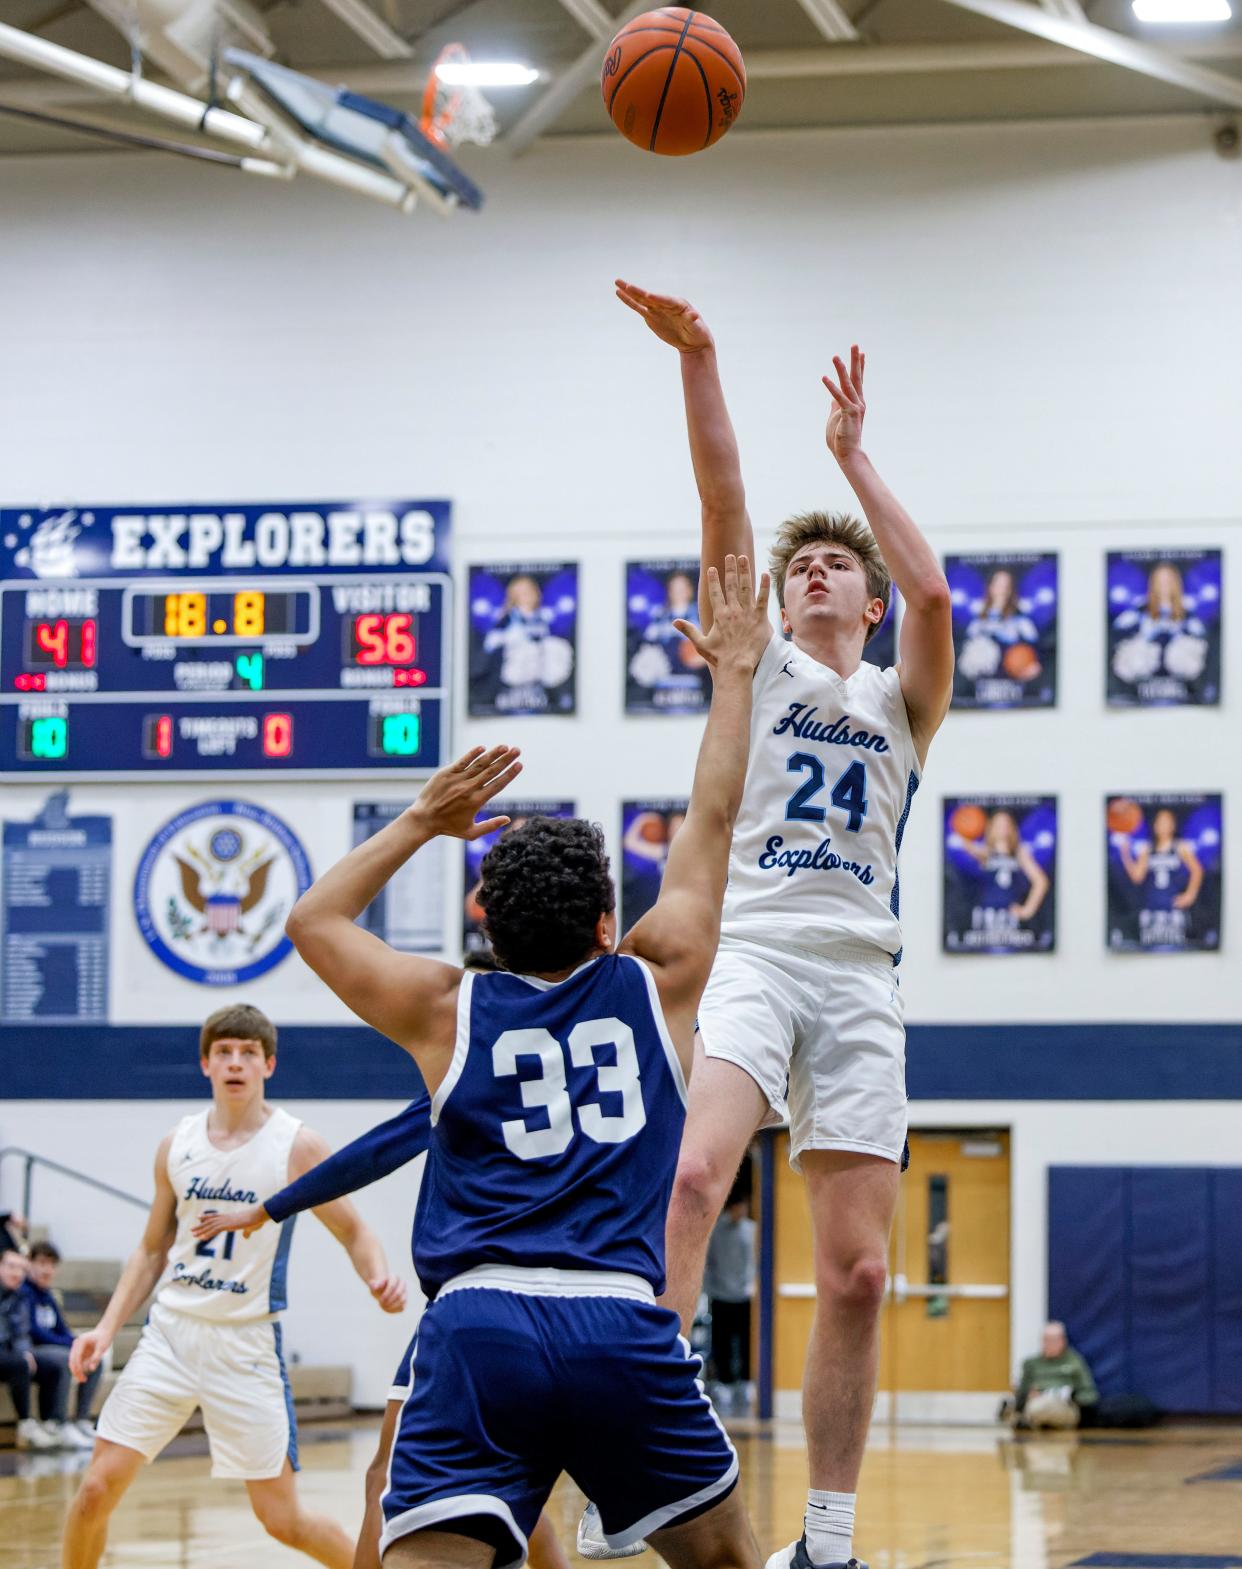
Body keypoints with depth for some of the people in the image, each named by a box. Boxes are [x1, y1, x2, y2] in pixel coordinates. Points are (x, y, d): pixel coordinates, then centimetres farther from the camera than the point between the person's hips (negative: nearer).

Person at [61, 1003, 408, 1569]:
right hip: (171, 1331, 3)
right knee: (98, 1487, -5)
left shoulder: (297, 1147, -6)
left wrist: (380, 1278, -21)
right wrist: (107, 1326, 5)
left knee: (282, 1520, -2)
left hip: (247, 1343, -3)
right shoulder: (177, 1145, 5)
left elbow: (353, 1232, 1)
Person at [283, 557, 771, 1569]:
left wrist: (421, 822, 34)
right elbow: (713, 824, 24)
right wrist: (736, 674, 34)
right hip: (623, 1330, 0)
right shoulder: (657, 984, 13)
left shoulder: (449, 1012, 15)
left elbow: (314, 921, 30)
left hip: (477, 1324, 0)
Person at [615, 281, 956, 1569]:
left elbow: (931, 593, -4)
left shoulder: (900, 703, 18)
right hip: (749, 949, -2)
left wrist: (852, 456, 2)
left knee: (857, 1271, -2)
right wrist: (696, 360, -8)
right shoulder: (759, 667, 16)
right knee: (694, 1172, -31)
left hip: (859, 977, 2)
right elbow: (724, 505, 3)